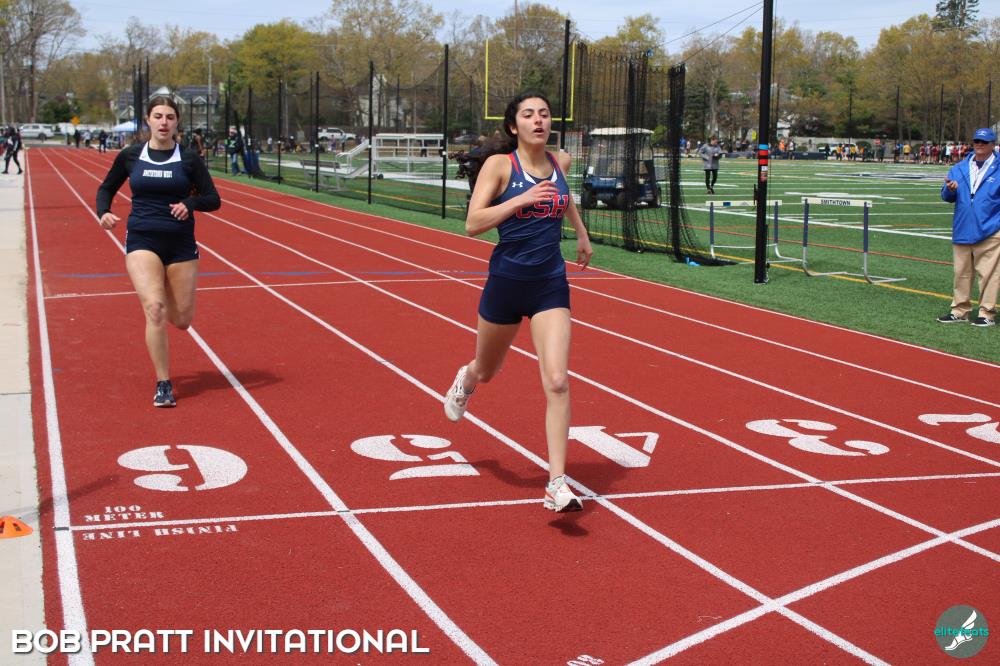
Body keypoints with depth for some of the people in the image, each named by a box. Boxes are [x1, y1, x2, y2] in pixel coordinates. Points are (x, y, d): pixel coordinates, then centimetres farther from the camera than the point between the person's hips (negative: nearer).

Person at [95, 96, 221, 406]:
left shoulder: (188, 158, -1)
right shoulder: (130, 156, 2)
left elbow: (213, 200, 0)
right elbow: (106, 188, 17)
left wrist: (190, 203, -20)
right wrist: (103, 212, -3)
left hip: (181, 244, 1)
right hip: (142, 241, -1)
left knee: (182, 320, 5)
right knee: (155, 308, -20)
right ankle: (163, 385, -10)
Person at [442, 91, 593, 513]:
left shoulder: (560, 161, 4)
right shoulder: (499, 164, -10)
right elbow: (472, 224, -18)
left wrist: (581, 233, 34)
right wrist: (522, 200, -26)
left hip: (551, 284, 2)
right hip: (507, 281, -2)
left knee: (557, 382, -13)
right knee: (486, 371, 20)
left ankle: (557, 483, -10)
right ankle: (465, 381, 60)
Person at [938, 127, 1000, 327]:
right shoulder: (959, 169, 12)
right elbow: (947, 197, 8)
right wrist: (949, 189, -14)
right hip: (962, 231, 5)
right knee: (961, 273, 10)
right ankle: (959, 311, 18)